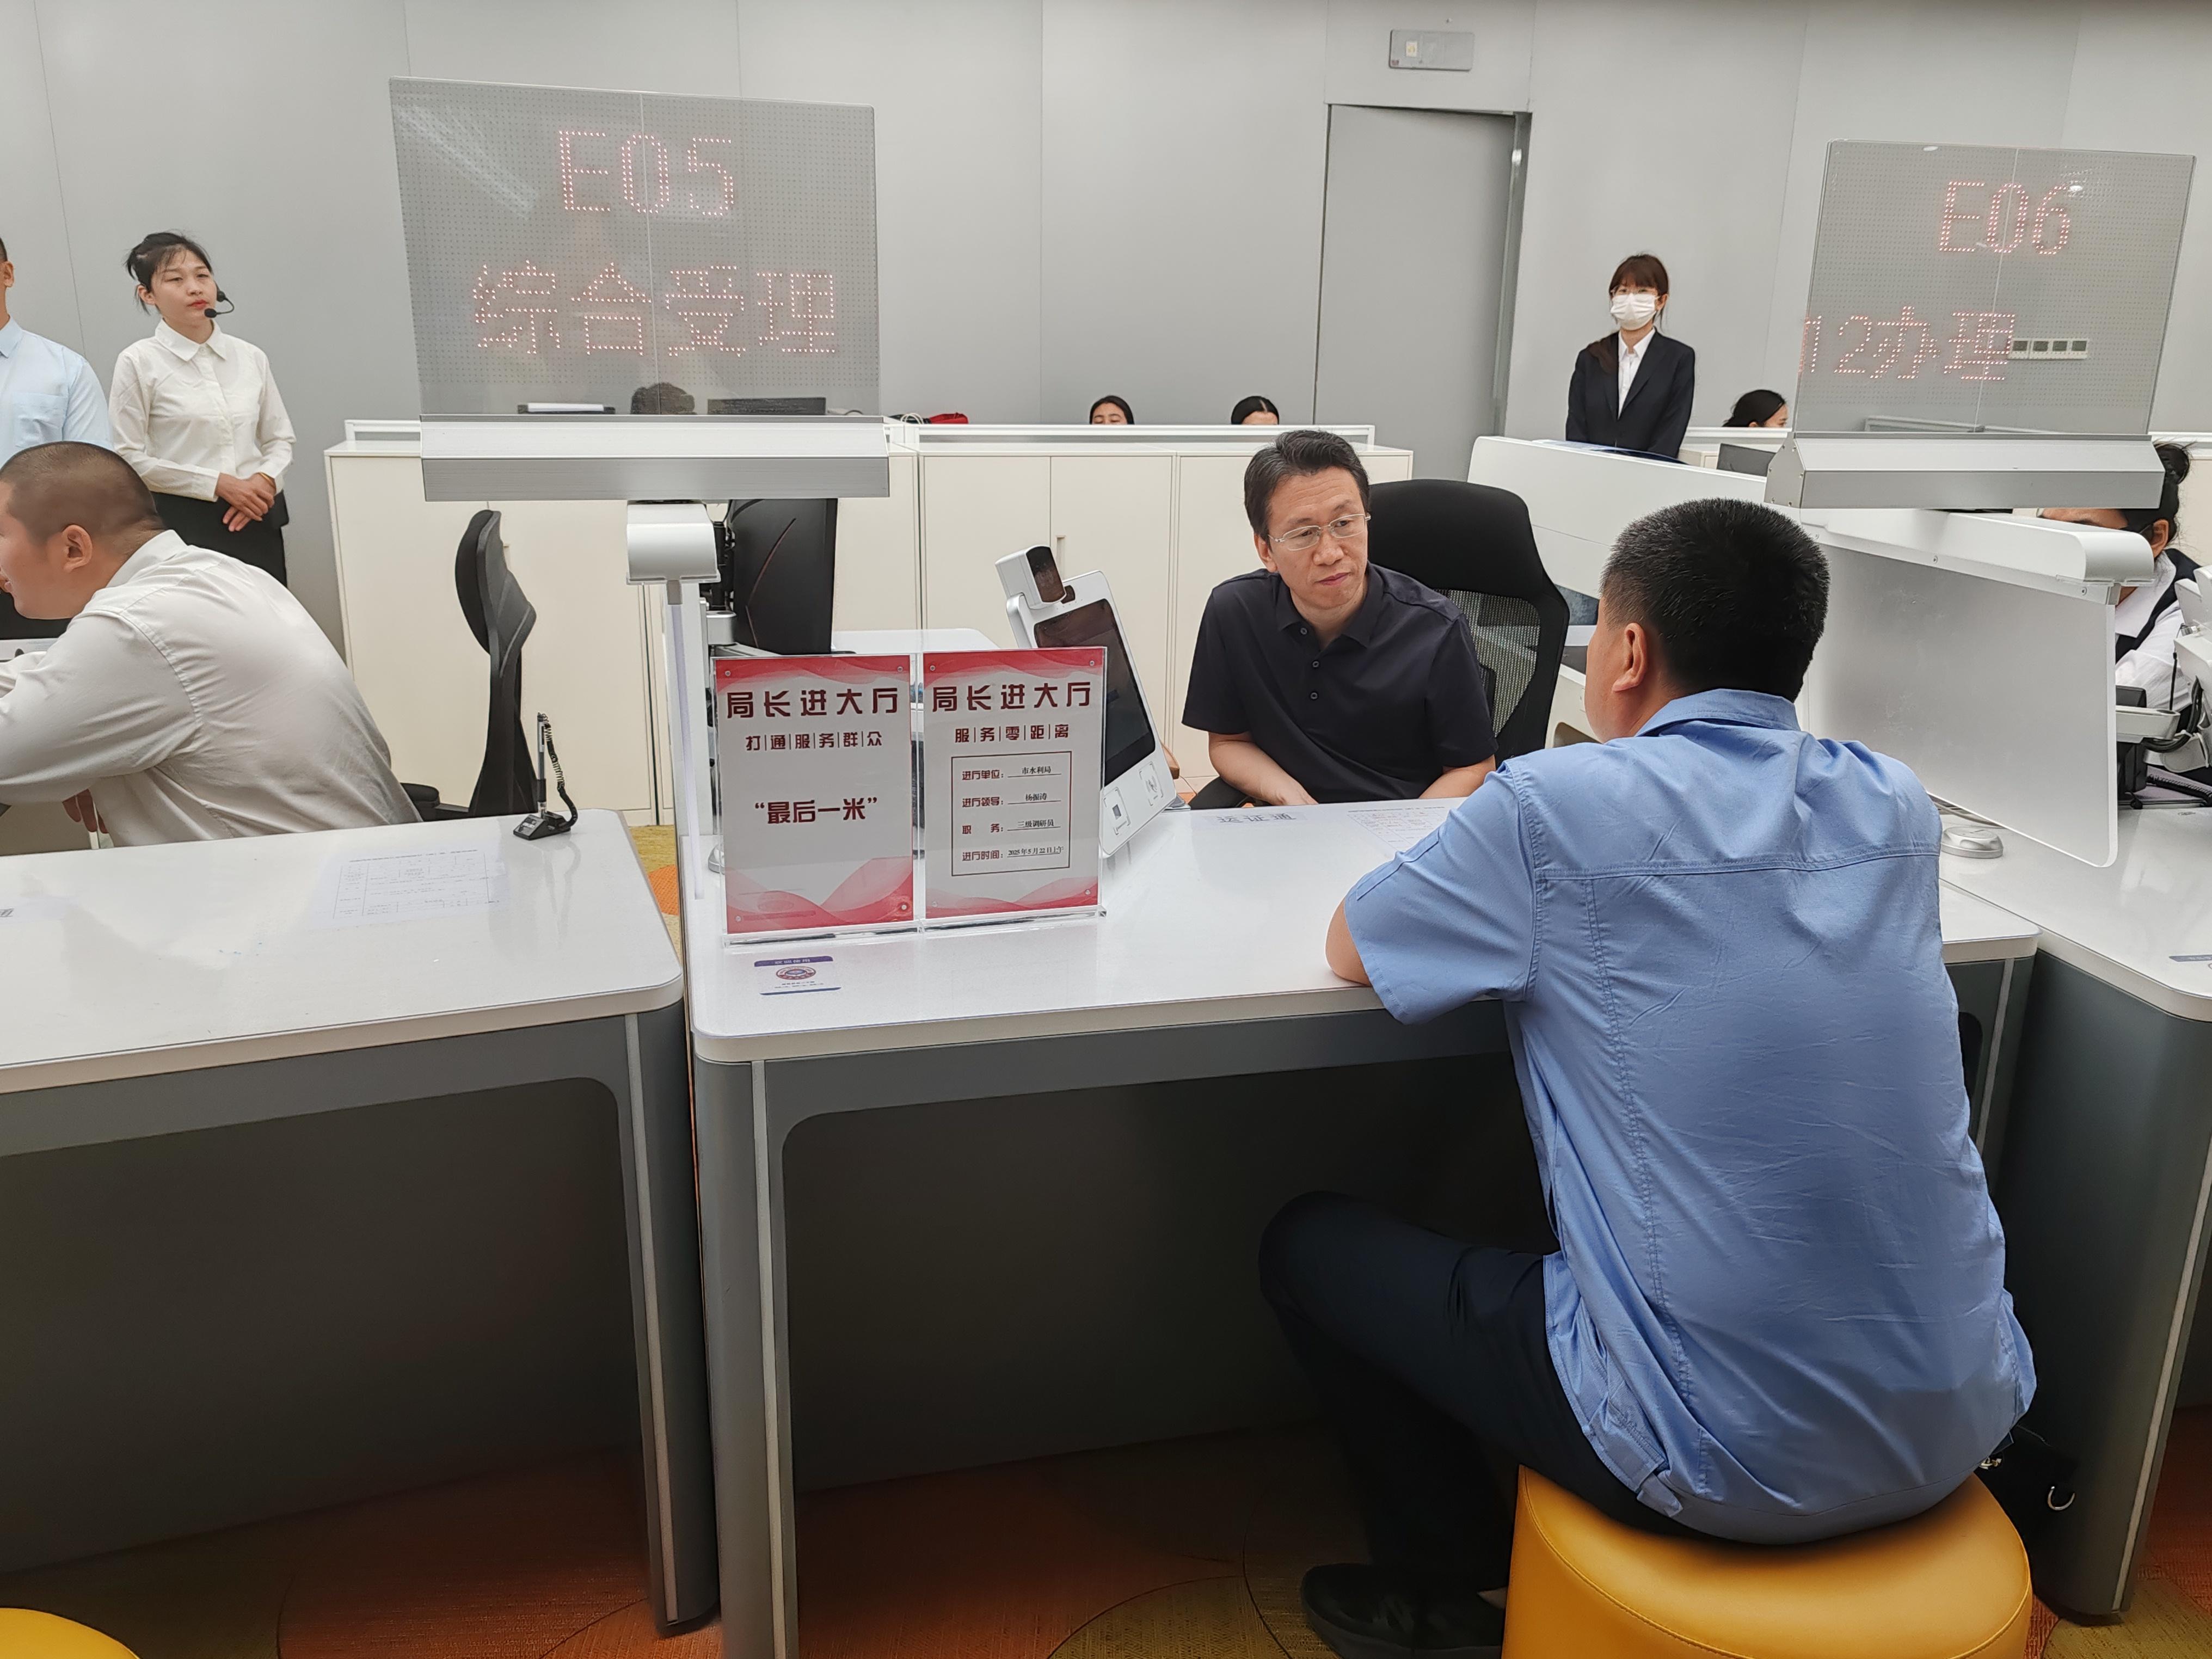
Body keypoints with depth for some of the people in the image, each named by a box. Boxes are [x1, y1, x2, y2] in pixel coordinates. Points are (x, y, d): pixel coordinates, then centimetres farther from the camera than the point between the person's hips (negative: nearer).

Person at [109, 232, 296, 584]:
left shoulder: (251, 357, 7)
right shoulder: (138, 363, -3)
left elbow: (280, 438, 12)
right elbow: (128, 457, -6)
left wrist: (265, 479, -9)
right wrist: (218, 484, -11)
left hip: (256, 520, 3)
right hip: (184, 524, -3)